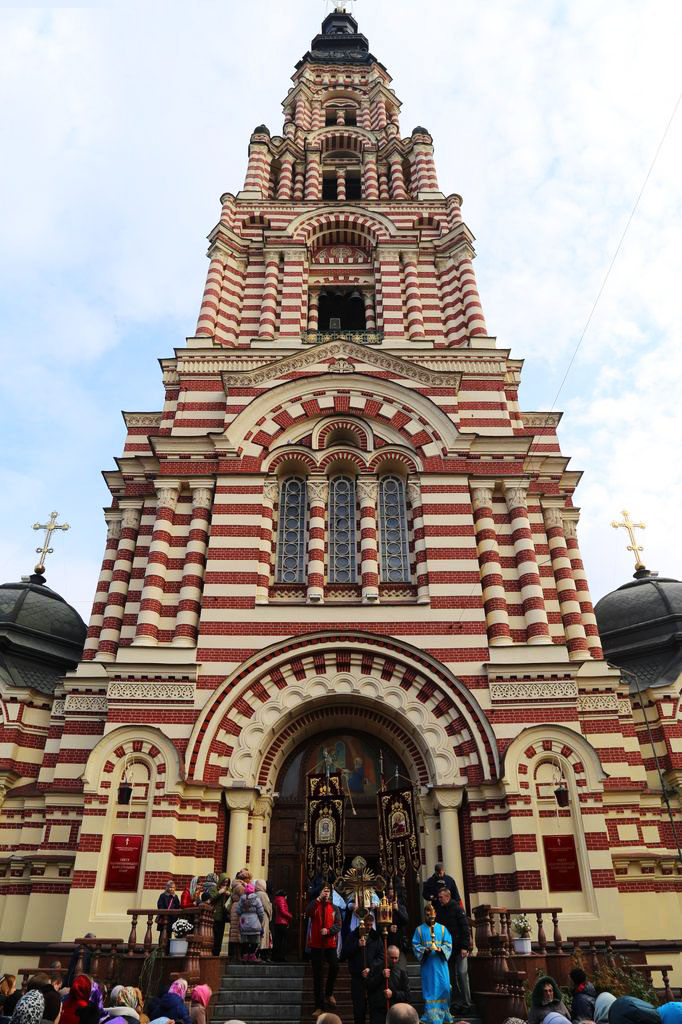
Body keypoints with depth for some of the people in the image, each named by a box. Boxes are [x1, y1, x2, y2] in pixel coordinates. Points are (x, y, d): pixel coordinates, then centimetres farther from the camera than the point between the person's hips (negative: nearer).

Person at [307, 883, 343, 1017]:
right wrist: (319, 898, -20)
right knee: (317, 975, 4)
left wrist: (328, 930, -16)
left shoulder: (334, 908, 8)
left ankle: (329, 993, 8)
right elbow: (307, 913, -17)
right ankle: (319, 1006, 15)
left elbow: (338, 925, 1)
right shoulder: (314, 905, 5)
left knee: (334, 966, -20)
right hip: (316, 944, 0)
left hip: (330, 944, 0)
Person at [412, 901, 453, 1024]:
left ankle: (443, 1013, 16)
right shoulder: (419, 929, 5)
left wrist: (440, 949, -17)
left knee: (443, 986, 0)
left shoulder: (442, 928, 7)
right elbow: (415, 945, 1)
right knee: (430, 988, -1)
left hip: (440, 963, 1)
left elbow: (448, 944, 3)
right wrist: (425, 950, -17)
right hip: (427, 964, -1)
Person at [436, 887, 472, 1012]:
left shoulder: (457, 909, -8)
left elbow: (465, 929, -11)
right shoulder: (439, 910, 7)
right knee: (451, 976, 7)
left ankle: (466, 1003, 1)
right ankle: (457, 1002, 16)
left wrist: (465, 947, -16)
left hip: (459, 949, -5)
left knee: (462, 974, -7)